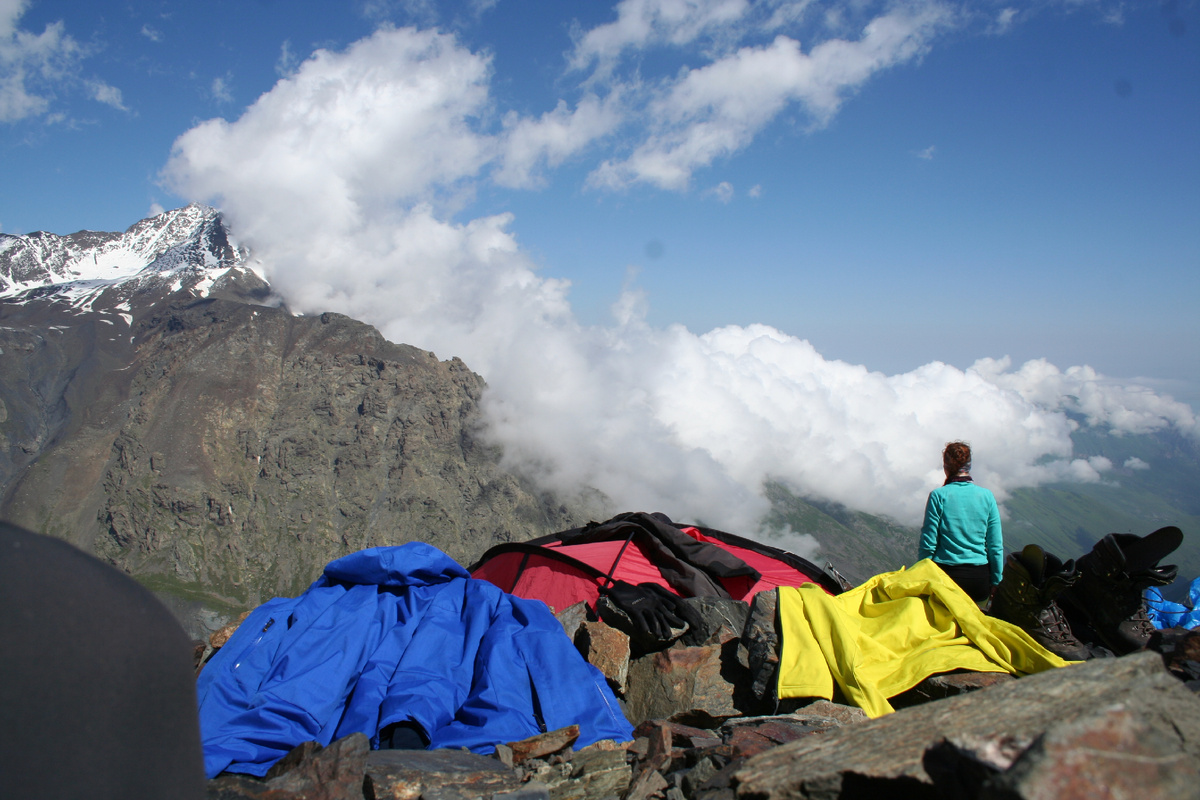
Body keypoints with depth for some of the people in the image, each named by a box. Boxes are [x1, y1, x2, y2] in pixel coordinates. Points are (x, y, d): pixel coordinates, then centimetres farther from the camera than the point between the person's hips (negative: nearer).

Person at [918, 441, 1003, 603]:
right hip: (980, 578, 3)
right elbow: (996, 545, 4)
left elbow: (928, 544, -5)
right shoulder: (987, 496, 1)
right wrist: (996, 583, 14)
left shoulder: (938, 496, -6)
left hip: (946, 573, -2)